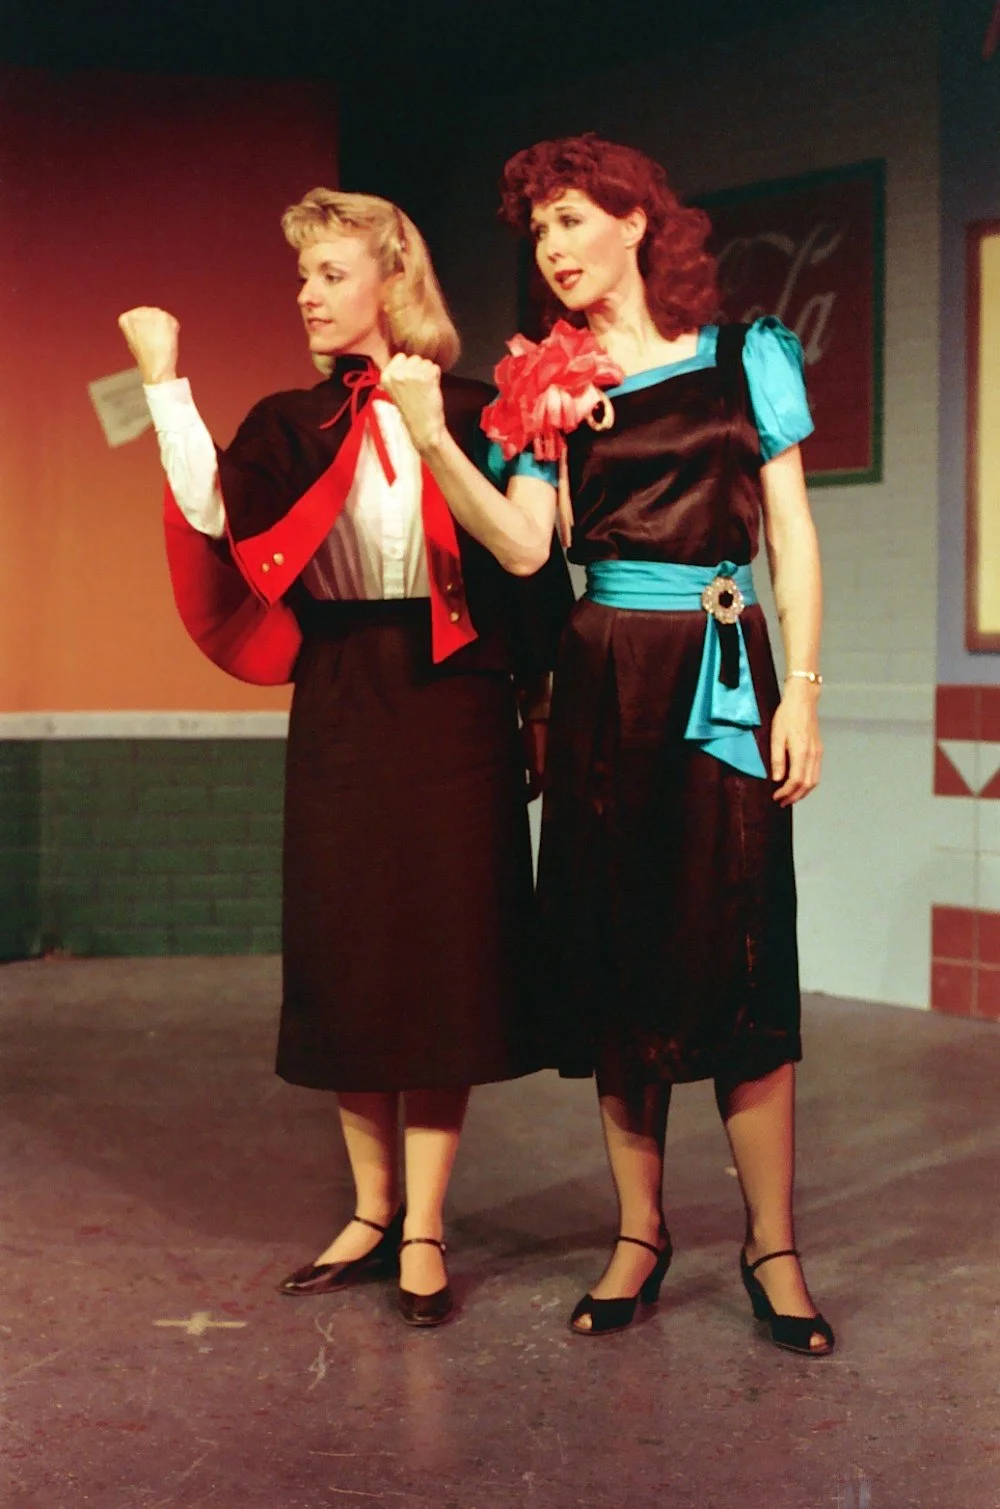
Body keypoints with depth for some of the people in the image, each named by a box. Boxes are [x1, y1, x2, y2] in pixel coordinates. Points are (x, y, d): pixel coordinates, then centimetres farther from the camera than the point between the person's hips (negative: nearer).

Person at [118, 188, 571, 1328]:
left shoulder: (470, 412, 3)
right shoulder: (289, 427, 8)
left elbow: (530, 561, 3)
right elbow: (215, 515, -10)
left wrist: (540, 702, -2)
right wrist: (165, 381, -9)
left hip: (453, 702, -3)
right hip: (338, 710, 3)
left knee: (443, 955, -1)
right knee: (346, 958, 6)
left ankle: (425, 1231, 7)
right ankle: (372, 1212, 20)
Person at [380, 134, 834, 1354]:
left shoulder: (747, 358, 7)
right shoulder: (552, 385, 10)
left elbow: (791, 534, 4)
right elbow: (524, 547, -2)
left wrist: (801, 691, -4)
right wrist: (433, 440, -14)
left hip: (723, 672, -2)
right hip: (605, 679, 2)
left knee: (737, 947, -6)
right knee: (616, 953, 3)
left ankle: (771, 1244, 4)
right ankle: (639, 1232, 15)